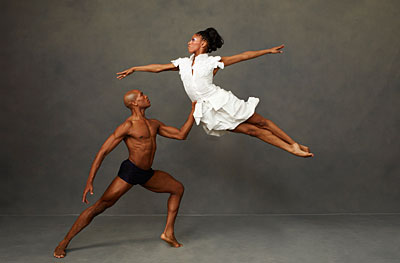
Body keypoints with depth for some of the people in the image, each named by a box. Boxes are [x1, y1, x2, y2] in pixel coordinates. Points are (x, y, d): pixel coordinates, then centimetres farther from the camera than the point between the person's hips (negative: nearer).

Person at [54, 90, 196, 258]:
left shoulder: (154, 124, 10)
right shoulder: (128, 126, -13)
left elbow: (181, 135, 15)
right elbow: (103, 152, -15)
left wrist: (193, 112, 9)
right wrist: (89, 181, -20)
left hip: (147, 174, 8)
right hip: (129, 171, -8)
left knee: (178, 188, 11)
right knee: (100, 206, -10)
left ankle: (168, 233, 16)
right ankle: (64, 242, 2)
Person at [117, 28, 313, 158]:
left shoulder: (212, 61, 1)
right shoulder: (183, 63, 13)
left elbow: (242, 56, 3)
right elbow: (159, 68, 15)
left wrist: (268, 51, 3)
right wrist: (133, 69, 14)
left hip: (221, 101, -2)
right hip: (207, 111, 2)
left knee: (260, 122, 0)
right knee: (251, 130, 0)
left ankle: (294, 144, 12)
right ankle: (291, 149, 5)